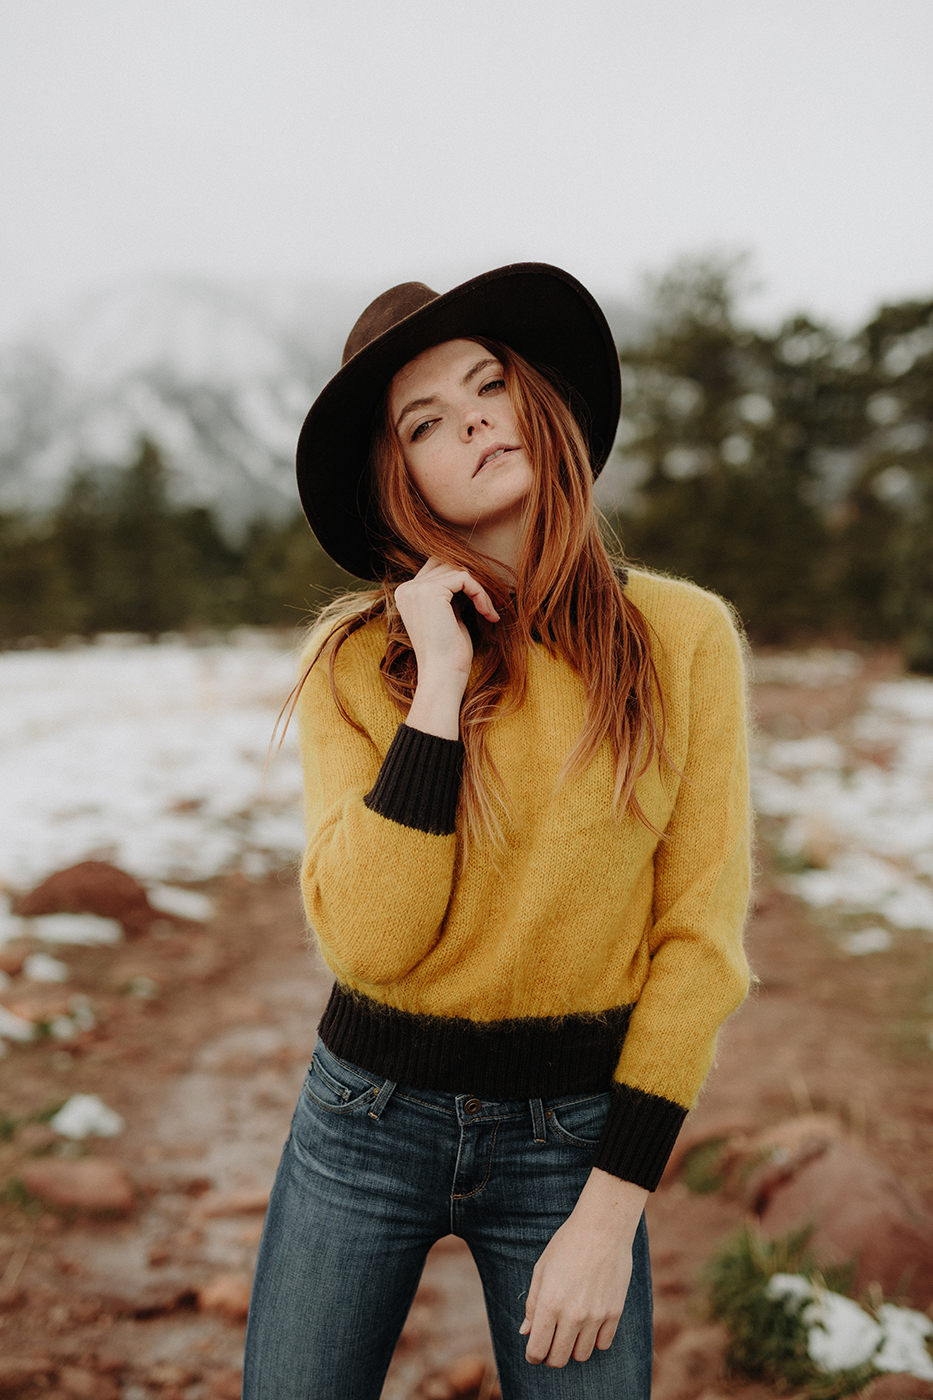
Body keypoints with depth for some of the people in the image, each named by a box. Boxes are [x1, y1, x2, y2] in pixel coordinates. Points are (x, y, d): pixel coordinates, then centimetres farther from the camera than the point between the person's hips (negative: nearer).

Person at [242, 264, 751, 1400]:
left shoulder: (682, 635, -9)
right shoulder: (358, 664, -8)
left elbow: (698, 937, -7)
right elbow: (370, 942, -19)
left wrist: (612, 1209, -9)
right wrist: (440, 685, -22)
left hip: (572, 1133, 0)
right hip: (369, 1120, 1)